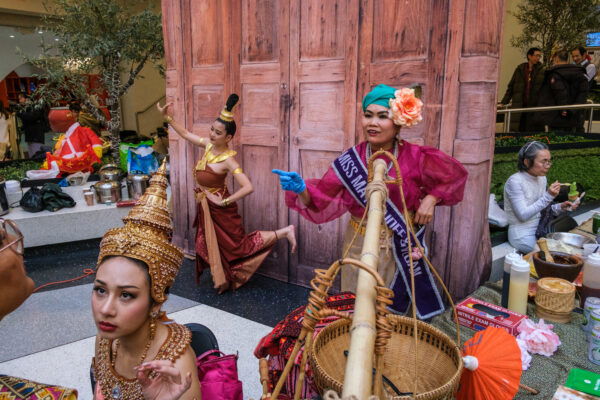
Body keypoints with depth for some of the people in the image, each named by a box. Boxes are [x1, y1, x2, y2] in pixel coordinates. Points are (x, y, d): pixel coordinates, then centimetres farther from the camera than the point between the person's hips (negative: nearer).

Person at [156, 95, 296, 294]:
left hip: (219, 208, -8)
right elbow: (186, 134, 11)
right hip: (206, 207, 8)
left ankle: (283, 233, 6)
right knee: (209, 243, 20)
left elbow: (248, 187, -34)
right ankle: (223, 279, 39)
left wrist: (224, 201, -26)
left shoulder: (228, 160, -28)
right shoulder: (209, 144, -6)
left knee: (237, 245, 1)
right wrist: (167, 117, 6)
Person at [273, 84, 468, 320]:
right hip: (360, 246, 1)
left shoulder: (414, 158, -12)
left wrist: (431, 198, -10)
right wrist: (301, 189, -29)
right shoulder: (350, 161, -9)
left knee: (394, 311, 16)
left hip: (401, 248, -1)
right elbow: (323, 200, -11)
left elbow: (455, 174, 2)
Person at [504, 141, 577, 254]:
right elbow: (523, 215, -21)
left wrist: (559, 207, -5)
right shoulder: (515, 181, -19)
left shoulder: (542, 178, 4)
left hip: (540, 229, 7)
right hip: (523, 236, -7)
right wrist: (548, 196, -24)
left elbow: (541, 209, 13)